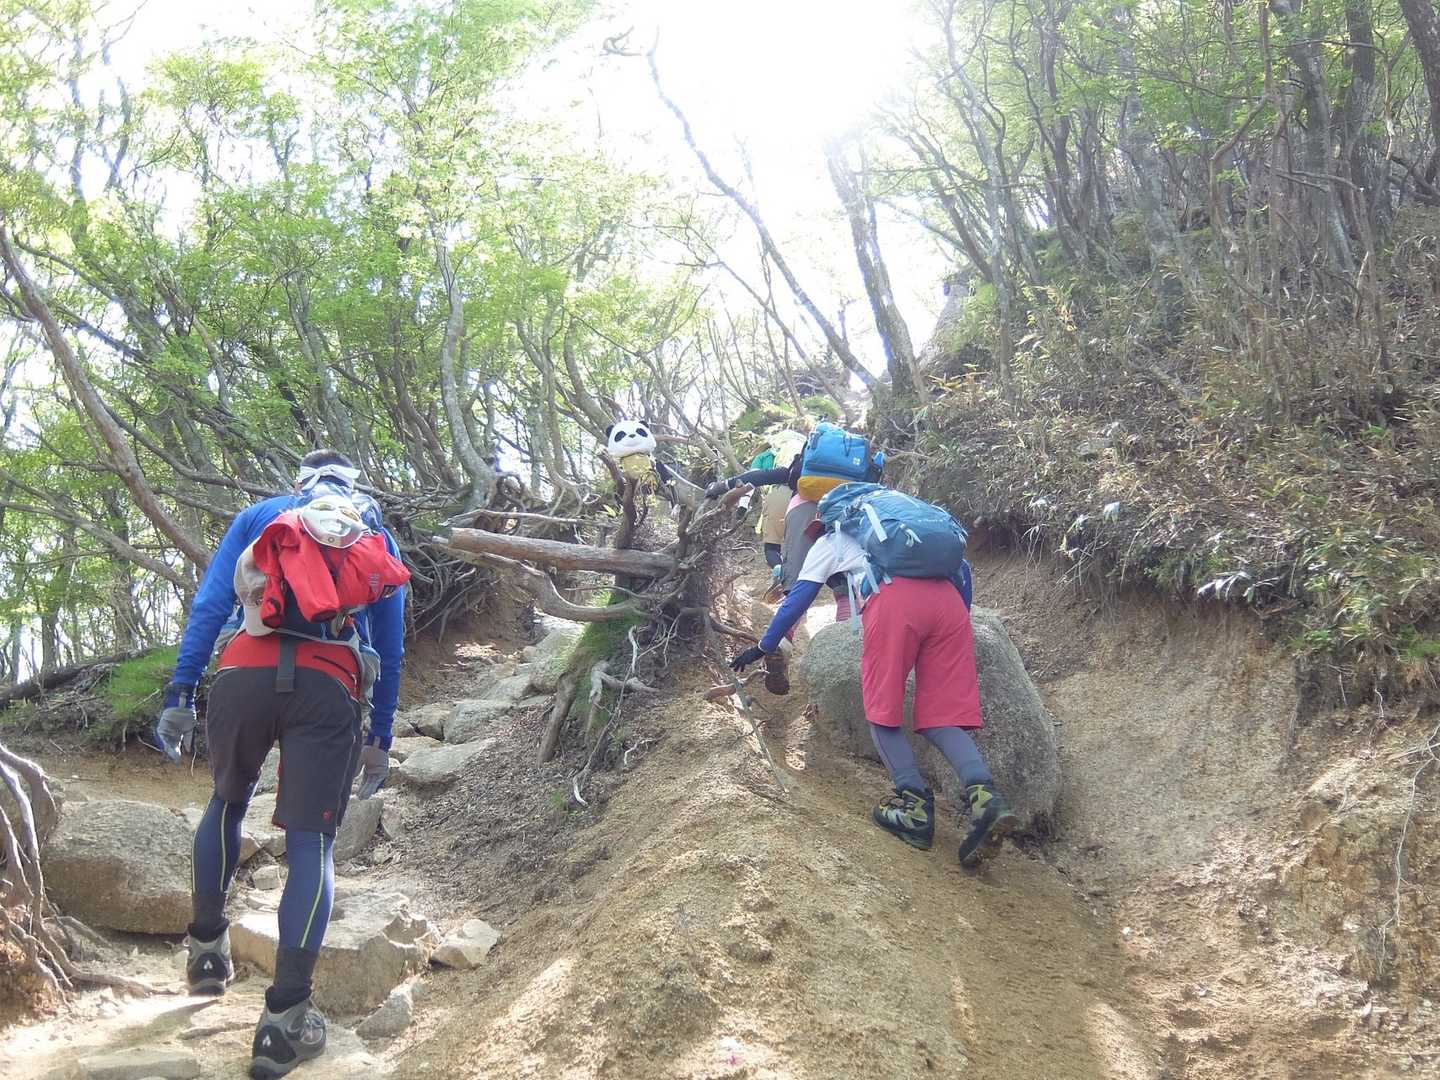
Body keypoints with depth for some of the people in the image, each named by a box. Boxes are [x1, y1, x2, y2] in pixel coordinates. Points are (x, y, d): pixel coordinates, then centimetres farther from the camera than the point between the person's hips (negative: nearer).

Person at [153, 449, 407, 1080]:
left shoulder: (260, 515, 24)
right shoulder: (378, 537, 27)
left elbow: (208, 605, 11)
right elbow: (390, 649, 25)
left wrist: (178, 695, 8)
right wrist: (379, 738, 30)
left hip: (245, 675, 1)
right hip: (329, 689, -1)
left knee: (228, 801, 28)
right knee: (311, 843, 1)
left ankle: (206, 947, 31)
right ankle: (284, 1018, -8)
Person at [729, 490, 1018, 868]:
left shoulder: (828, 543, 29)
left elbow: (798, 598, 29)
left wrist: (764, 646, 39)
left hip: (893, 602, -4)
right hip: (948, 599, 5)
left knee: (882, 711, 6)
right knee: (942, 718, 3)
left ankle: (914, 807, -10)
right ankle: (985, 796, -21)